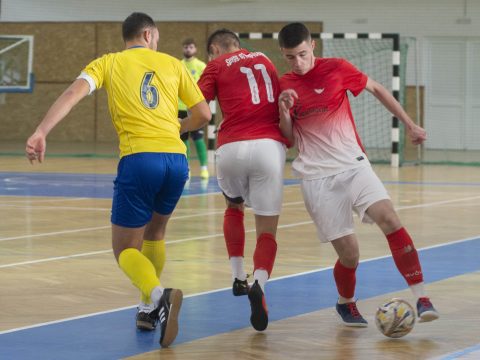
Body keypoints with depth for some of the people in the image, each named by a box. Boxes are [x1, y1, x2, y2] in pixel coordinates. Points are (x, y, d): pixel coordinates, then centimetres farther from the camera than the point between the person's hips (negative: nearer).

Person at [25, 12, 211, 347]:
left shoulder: (108, 63, 12)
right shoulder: (172, 64, 17)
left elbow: (74, 93, -6)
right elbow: (204, 114, 16)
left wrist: (41, 132, -15)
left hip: (138, 159, -3)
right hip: (177, 159, 3)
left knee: (126, 250, 4)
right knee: (154, 234, 28)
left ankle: (158, 294, -25)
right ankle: (150, 310, 24)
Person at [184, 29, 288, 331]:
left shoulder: (217, 65, 12)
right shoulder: (265, 61, 24)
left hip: (232, 147, -1)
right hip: (269, 145, 1)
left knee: (234, 207, 30)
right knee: (267, 230, 1)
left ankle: (239, 278, 25)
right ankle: (260, 283, -27)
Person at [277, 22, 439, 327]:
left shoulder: (337, 69, -1)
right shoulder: (285, 85, 5)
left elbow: (377, 89, 14)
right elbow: (289, 138, 11)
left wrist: (409, 124, 15)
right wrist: (284, 111, -9)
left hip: (354, 165, 0)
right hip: (318, 178, 0)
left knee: (390, 219, -24)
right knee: (349, 254, -7)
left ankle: (422, 298, -22)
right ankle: (346, 304, 24)